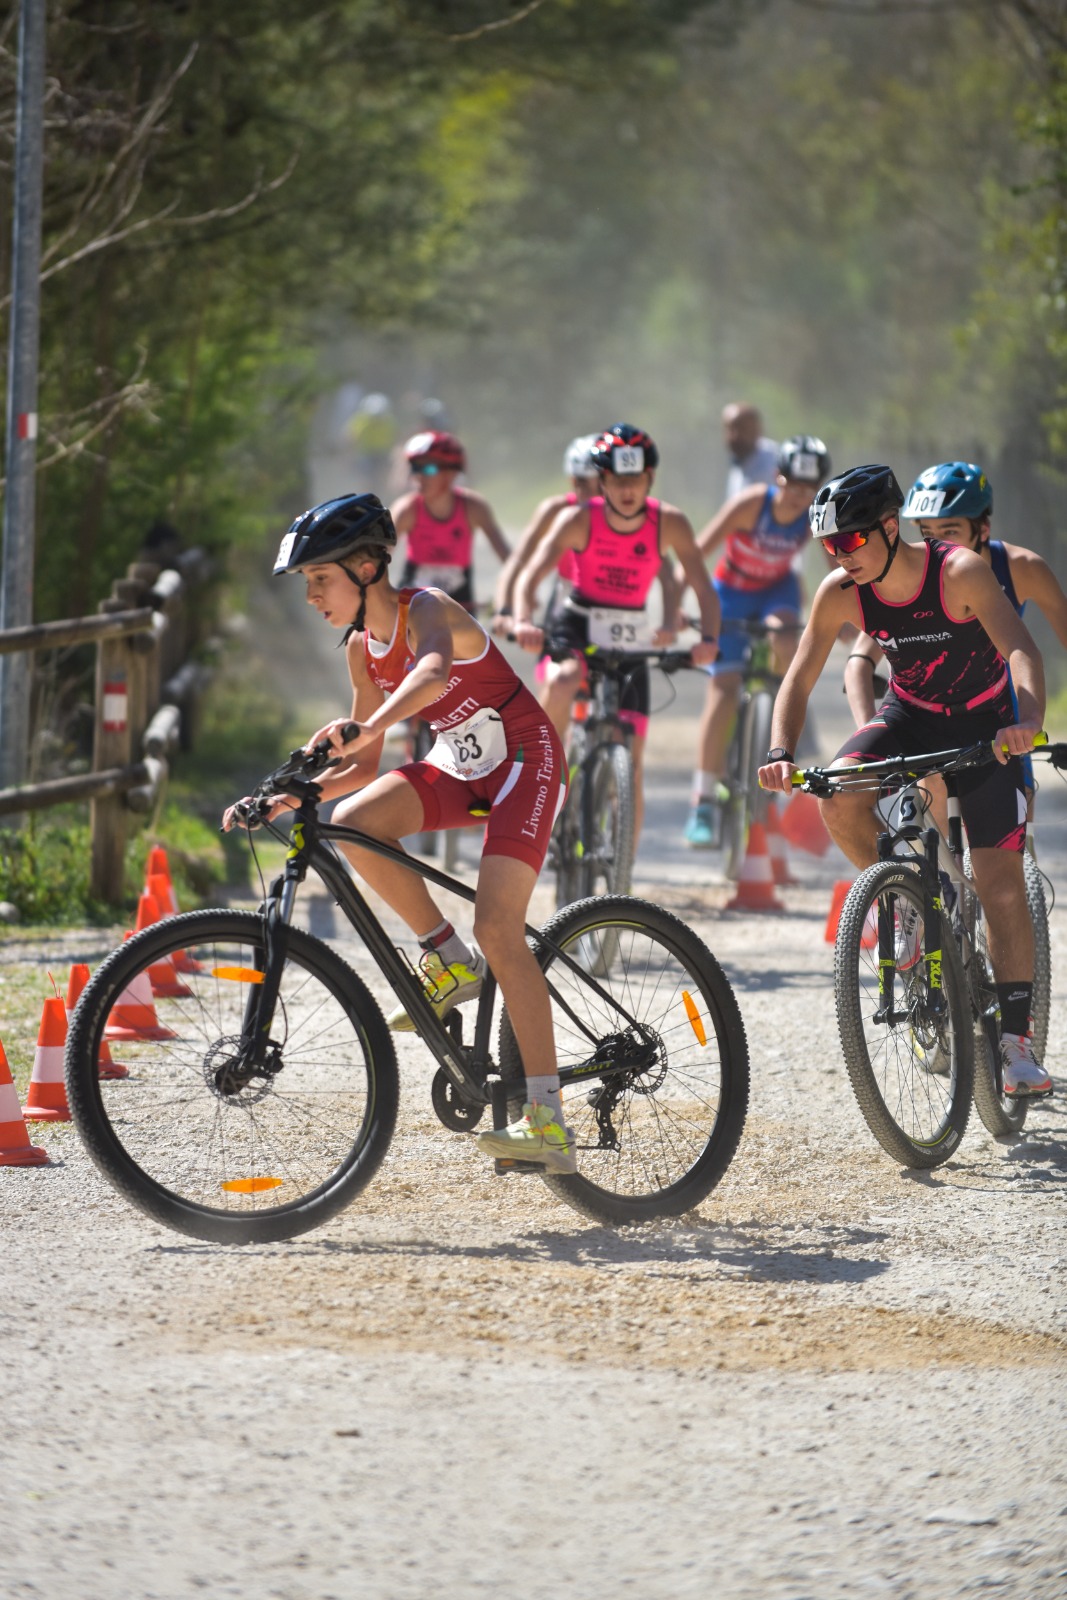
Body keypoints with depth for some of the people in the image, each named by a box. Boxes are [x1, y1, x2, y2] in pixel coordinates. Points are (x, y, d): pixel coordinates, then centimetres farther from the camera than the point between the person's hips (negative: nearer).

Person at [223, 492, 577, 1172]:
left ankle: (550, 1123, -21)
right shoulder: (364, 649, 2)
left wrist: (362, 729, -62)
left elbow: (434, 673, -46)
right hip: (459, 766, 7)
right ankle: (452, 963, -3)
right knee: (353, 823, -21)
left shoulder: (427, 610, -21)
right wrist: (290, 797, -8)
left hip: (524, 760, -7)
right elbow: (365, 768, 8)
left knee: (497, 928, -21)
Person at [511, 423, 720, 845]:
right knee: (563, 682, -39)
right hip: (577, 626, -2)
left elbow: (704, 590, -15)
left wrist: (708, 639, -34)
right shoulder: (579, 520, -18)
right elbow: (531, 574, -28)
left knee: (632, 767, -4)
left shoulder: (669, 523, -14)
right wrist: (523, 622, -48)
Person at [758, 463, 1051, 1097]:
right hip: (909, 716, 3)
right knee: (839, 800, -28)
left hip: (985, 724, -3)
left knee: (1001, 881, -10)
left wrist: (1028, 722, -59)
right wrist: (782, 753, -33)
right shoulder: (841, 593, -17)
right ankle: (910, 902, -2)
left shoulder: (961, 572, -29)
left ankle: (1017, 1039, -2)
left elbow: (1022, 650, -40)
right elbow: (799, 680, -14)